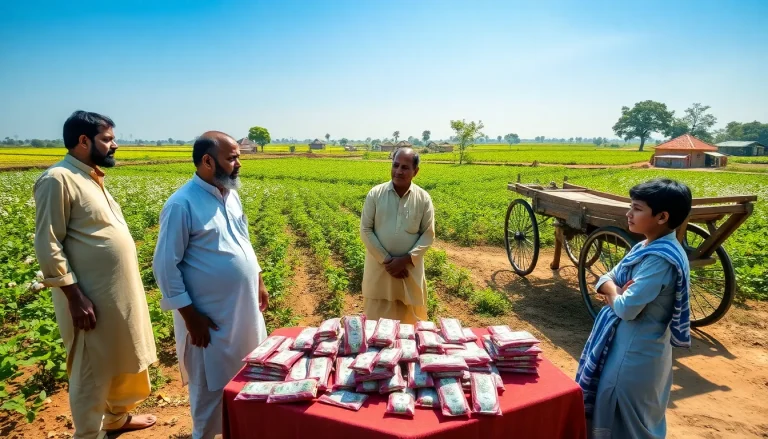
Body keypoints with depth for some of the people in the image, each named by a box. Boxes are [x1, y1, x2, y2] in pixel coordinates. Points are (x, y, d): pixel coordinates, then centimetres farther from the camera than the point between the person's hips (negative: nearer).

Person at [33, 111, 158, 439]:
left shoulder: (91, 178, 11)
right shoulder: (57, 180, -16)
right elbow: (48, 246, -18)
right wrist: (75, 297, -20)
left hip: (119, 292, 9)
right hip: (91, 298, -9)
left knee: (123, 359, 22)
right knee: (93, 371, 7)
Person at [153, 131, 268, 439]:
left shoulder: (230, 195, 5)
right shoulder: (182, 204, -19)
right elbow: (165, 265, -17)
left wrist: (259, 282, 15)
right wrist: (190, 316, -16)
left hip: (245, 308, 7)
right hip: (210, 316, -7)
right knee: (212, 386, 12)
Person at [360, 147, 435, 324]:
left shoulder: (423, 198, -3)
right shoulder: (375, 194, -4)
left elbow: (428, 234, -2)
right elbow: (365, 230, -4)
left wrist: (406, 260, -13)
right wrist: (386, 260, -11)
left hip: (410, 268, 0)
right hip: (379, 266, 0)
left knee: (410, 317, 13)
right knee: (377, 317, 9)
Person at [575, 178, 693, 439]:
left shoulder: (660, 258, -25)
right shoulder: (646, 247, 4)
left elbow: (626, 308, -28)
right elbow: (606, 280, 8)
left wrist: (613, 292, -7)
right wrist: (616, 291, -14)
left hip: (637, 349, -9)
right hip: (628, 342, 9)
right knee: (611, 408, 24)